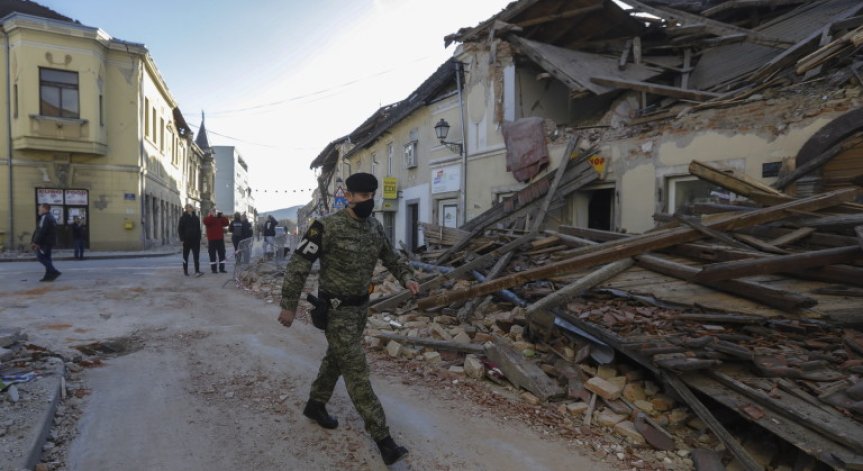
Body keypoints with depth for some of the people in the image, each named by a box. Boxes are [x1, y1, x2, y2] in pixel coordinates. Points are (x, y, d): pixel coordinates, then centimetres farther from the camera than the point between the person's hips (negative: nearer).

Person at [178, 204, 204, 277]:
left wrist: (199, 238, 7)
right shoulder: (183, 218, -1)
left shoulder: (196, 218, 9)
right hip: (187, 240, -2)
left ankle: (197, 271, -12)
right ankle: (185, 271, 17)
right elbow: (180, 229, -3)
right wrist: (182, 238, -10)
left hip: (195, 240, 2)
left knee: (196, 256, -6)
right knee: (185, 256, 8)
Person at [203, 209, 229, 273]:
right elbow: (206, 222, -19)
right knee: (212, 254, -1)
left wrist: (223, 216, -6)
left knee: (222, 254, 3)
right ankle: (213, 269, 4)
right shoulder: (207, 218, 3)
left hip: (220, 239, 4)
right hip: (211, 240, -4)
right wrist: (212, 216, -20)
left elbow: (226, 223, 3)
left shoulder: (220, 219, 14)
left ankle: (222, 268, 8)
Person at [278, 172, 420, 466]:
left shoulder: (375, 228, 2)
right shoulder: (327, 227, -19)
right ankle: (382, 438, 1)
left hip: (361, 306, 7)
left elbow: (390, 258, 15)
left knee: (336, 358, 23)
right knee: (357, 371, -5)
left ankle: (315, 405, 46)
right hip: (337, 310, -7)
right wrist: (288, 306, -13)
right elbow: (298, 265, -15)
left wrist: (406, 277, -3)